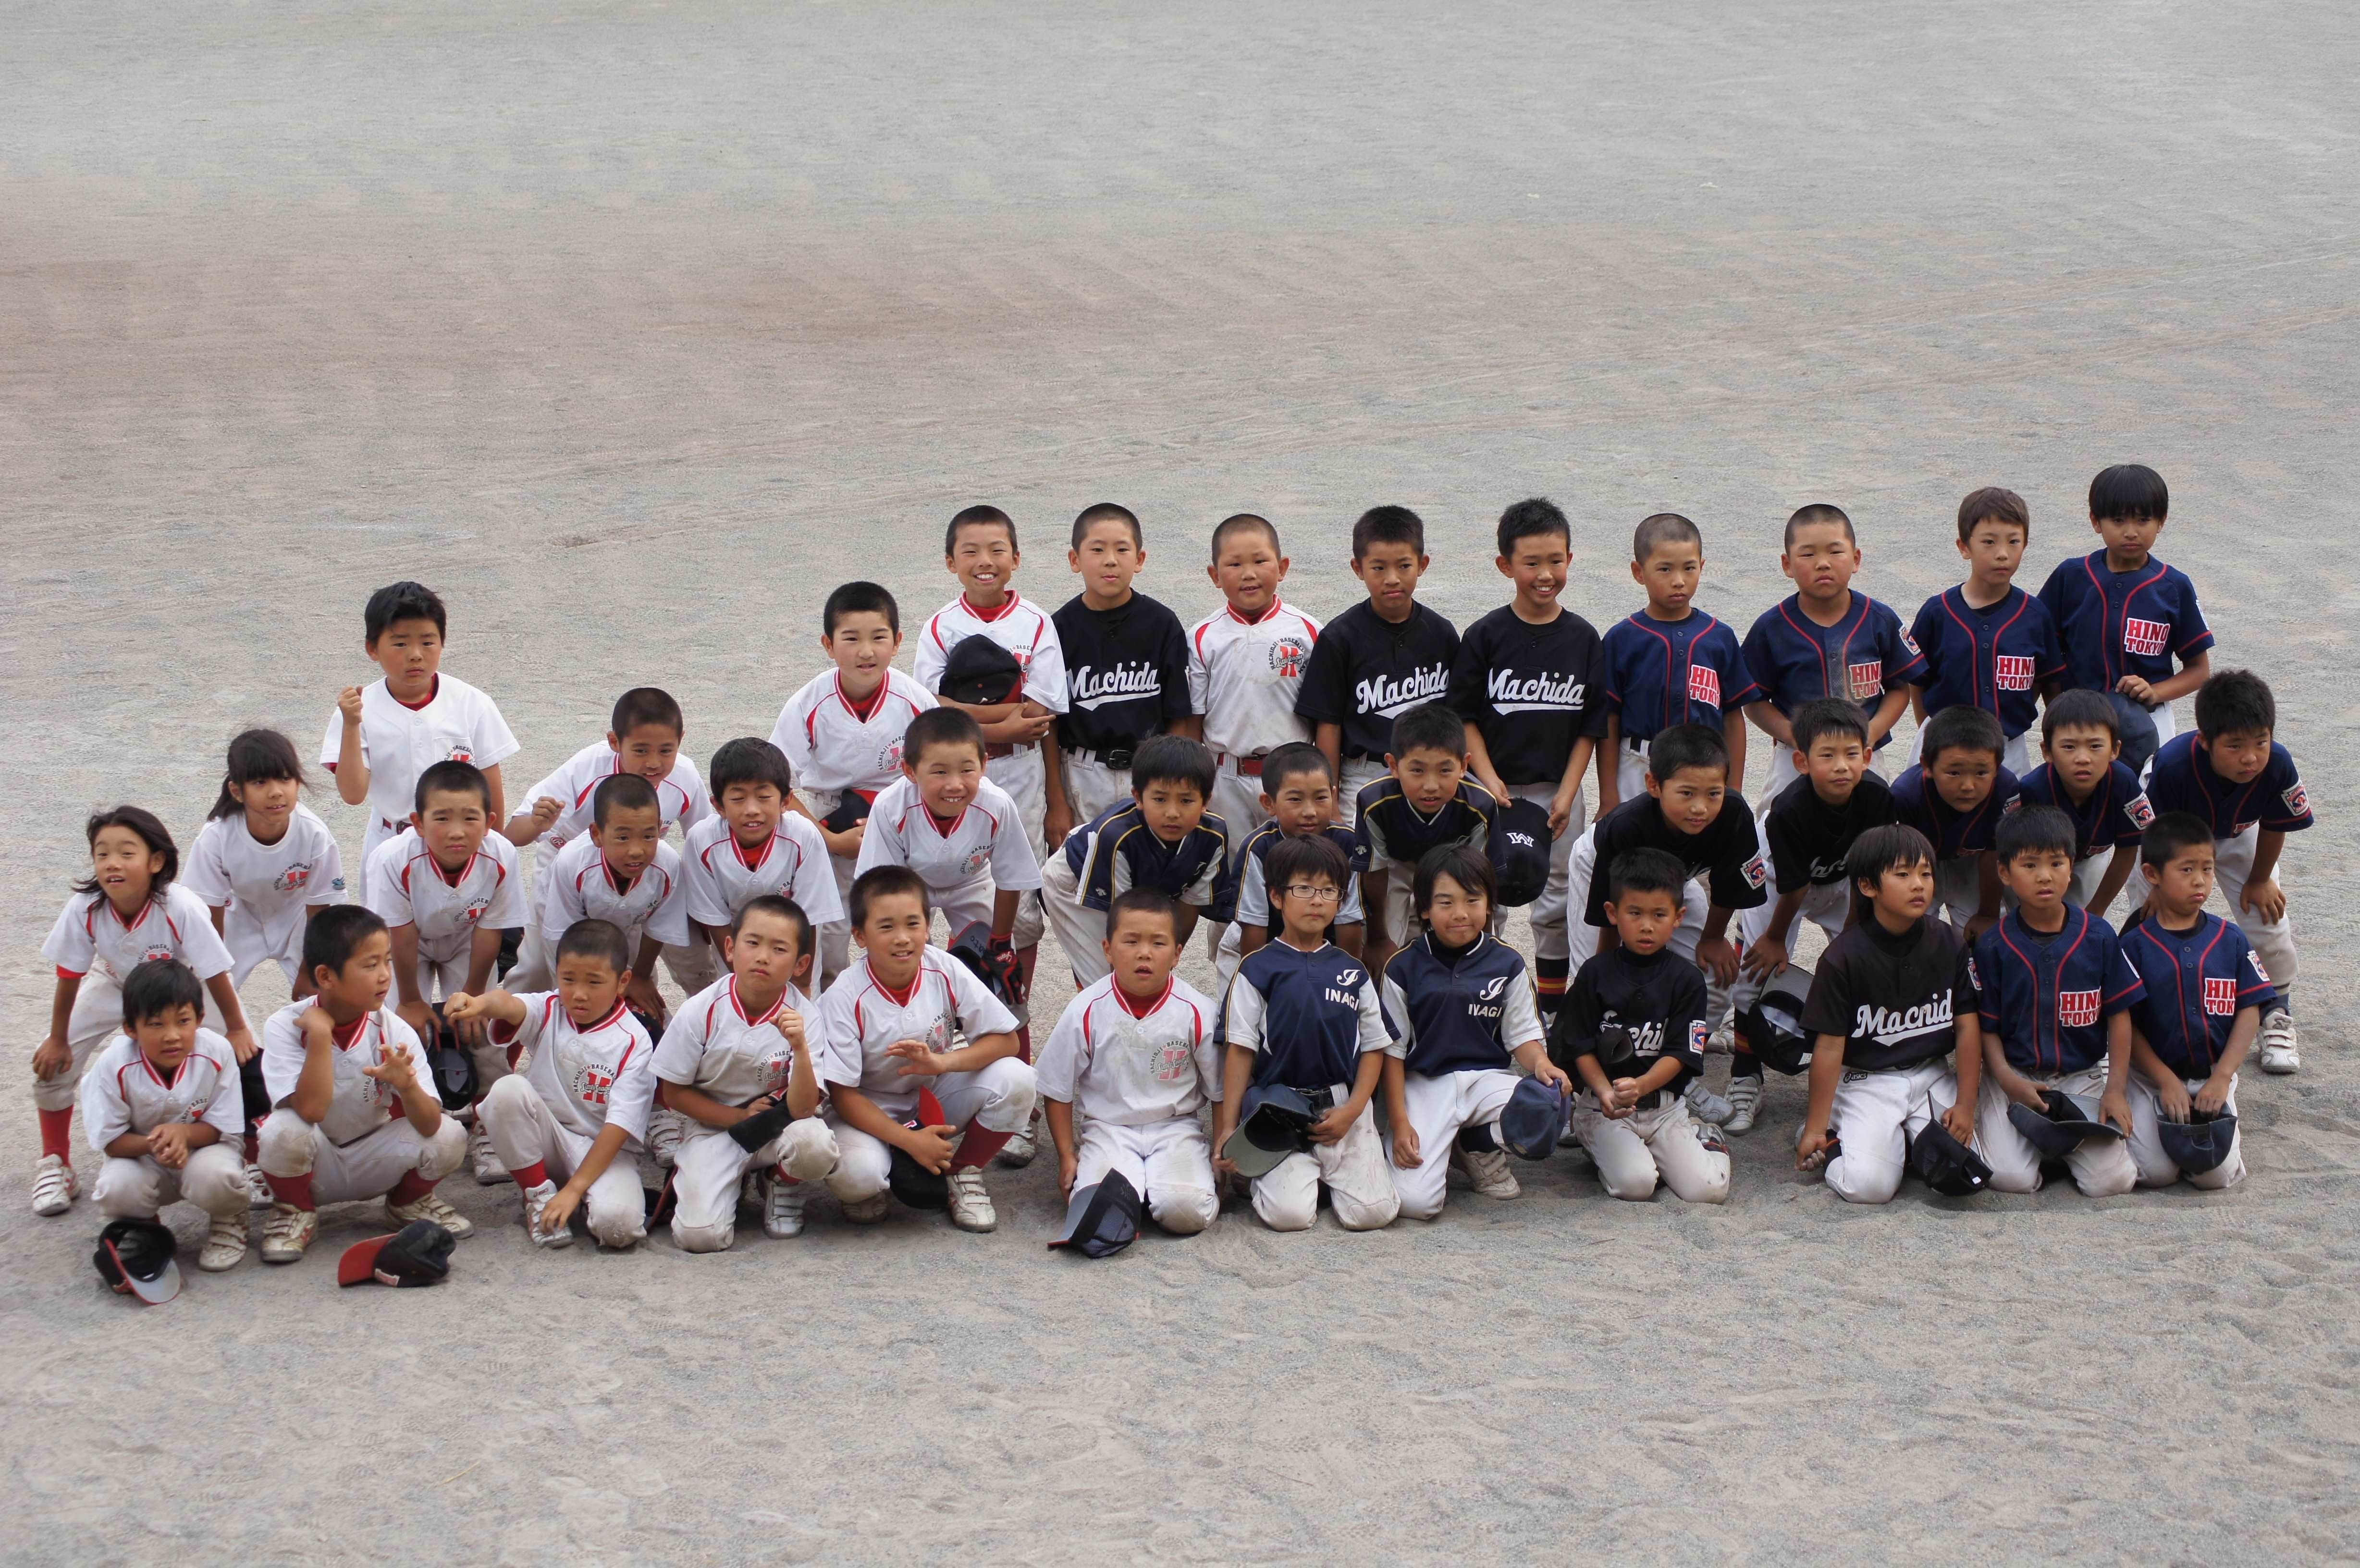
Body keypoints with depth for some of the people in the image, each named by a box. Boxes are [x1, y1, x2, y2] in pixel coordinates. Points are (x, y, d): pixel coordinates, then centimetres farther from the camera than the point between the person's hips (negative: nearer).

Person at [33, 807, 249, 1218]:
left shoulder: (181, 909, -39)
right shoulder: (84, 910, -33)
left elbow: (215, 973, -27)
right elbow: (69, 977, -19)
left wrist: (236, 1030, -18)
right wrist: (58, 1040, -10)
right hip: (116, 983, 2)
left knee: (243, 1057, -17)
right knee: (51, 1062, -10)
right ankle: (55, 1164, 13)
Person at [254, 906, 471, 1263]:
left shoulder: (395, 1032, -12)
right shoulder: (285, 1028, -18)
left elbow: (428, 1125, -19)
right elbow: (310, 1110, -32)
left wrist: (407, 1086, -40)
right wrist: (319, 1033, -33)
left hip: (374, 1163, 2)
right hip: (312, 1167, -2)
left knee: (449, 1138, -22)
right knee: (285, 1129, -34)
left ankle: (408, 1201, 11)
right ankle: (294, 1211, -3)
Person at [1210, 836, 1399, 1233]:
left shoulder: (1352, 973, 11)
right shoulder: (1258, 970, 2)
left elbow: (1373, 1048, 12)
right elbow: (1240, 1051, 0)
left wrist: (1351, 1110, -4)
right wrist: (1227, 1129, -5)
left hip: (1343, 1107, 3)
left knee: (1372, 1212, -15)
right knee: (1290, 1214, -21)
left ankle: (1332, 1172, 16)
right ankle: (1261, 1170, 12)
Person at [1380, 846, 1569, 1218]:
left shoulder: (1507, 964, 5)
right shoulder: (1404, 968, -1)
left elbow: (1522, 1034, 6)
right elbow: (1392, 1050, 2)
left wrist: (1541, 1064, -18)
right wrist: (1399, 1123, -6)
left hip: (1489, 1077, 3)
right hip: (1425, 1085, -3)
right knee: (1415, 1201, -25)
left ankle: (1481, 1150, 4)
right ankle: (1442, 1149, 14)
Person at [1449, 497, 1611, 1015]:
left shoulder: (1583, 639, 0)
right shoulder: (1485, 636, -6)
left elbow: (1590, 725, 2)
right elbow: (1465, 716, -4)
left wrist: (1567, 792, -6)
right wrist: (1489, 781, -14)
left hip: (1557, 791, 2)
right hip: (1493, 788, -2)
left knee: (1557, 904, 8)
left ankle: (1553, 1010, 20)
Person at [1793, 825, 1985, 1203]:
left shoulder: (1950, 945, -1)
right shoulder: (1844, 958, -12)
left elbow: (1968, 1028, 3)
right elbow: (1830, 1046, -9)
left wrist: (1966, 1106, -2)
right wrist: (1815, 1128, -6)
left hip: (1933, 1077, 4)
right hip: (1867, 1083, -4)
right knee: (1867, 1185, -24)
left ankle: (1920, 1138, 14)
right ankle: (1833, 1140, 9)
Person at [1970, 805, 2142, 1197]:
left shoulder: (2099, 937, -2)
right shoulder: (1993, 946, -4)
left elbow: (2118, 1015, 3)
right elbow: (1987, 1027, 0)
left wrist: (2115, 1089, -5)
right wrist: (2008, 1080, -17)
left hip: (2084, 1076, 1)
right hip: (2016, 1077, -1)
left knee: (2112, 1180, -17)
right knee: (2012, 1178, -22)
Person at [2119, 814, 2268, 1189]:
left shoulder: (2231, 941, 2)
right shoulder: (2135, 945, -5)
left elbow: (2249, 1013, 0)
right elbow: (2124, 1024, -6)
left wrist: (2222, 1078, -11)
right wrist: (2166, 1082, -13)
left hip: (2213, 1077, 1)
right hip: (2153, 1077, -1)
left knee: (2218, 1172, -17)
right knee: (2156, 1172, -18)